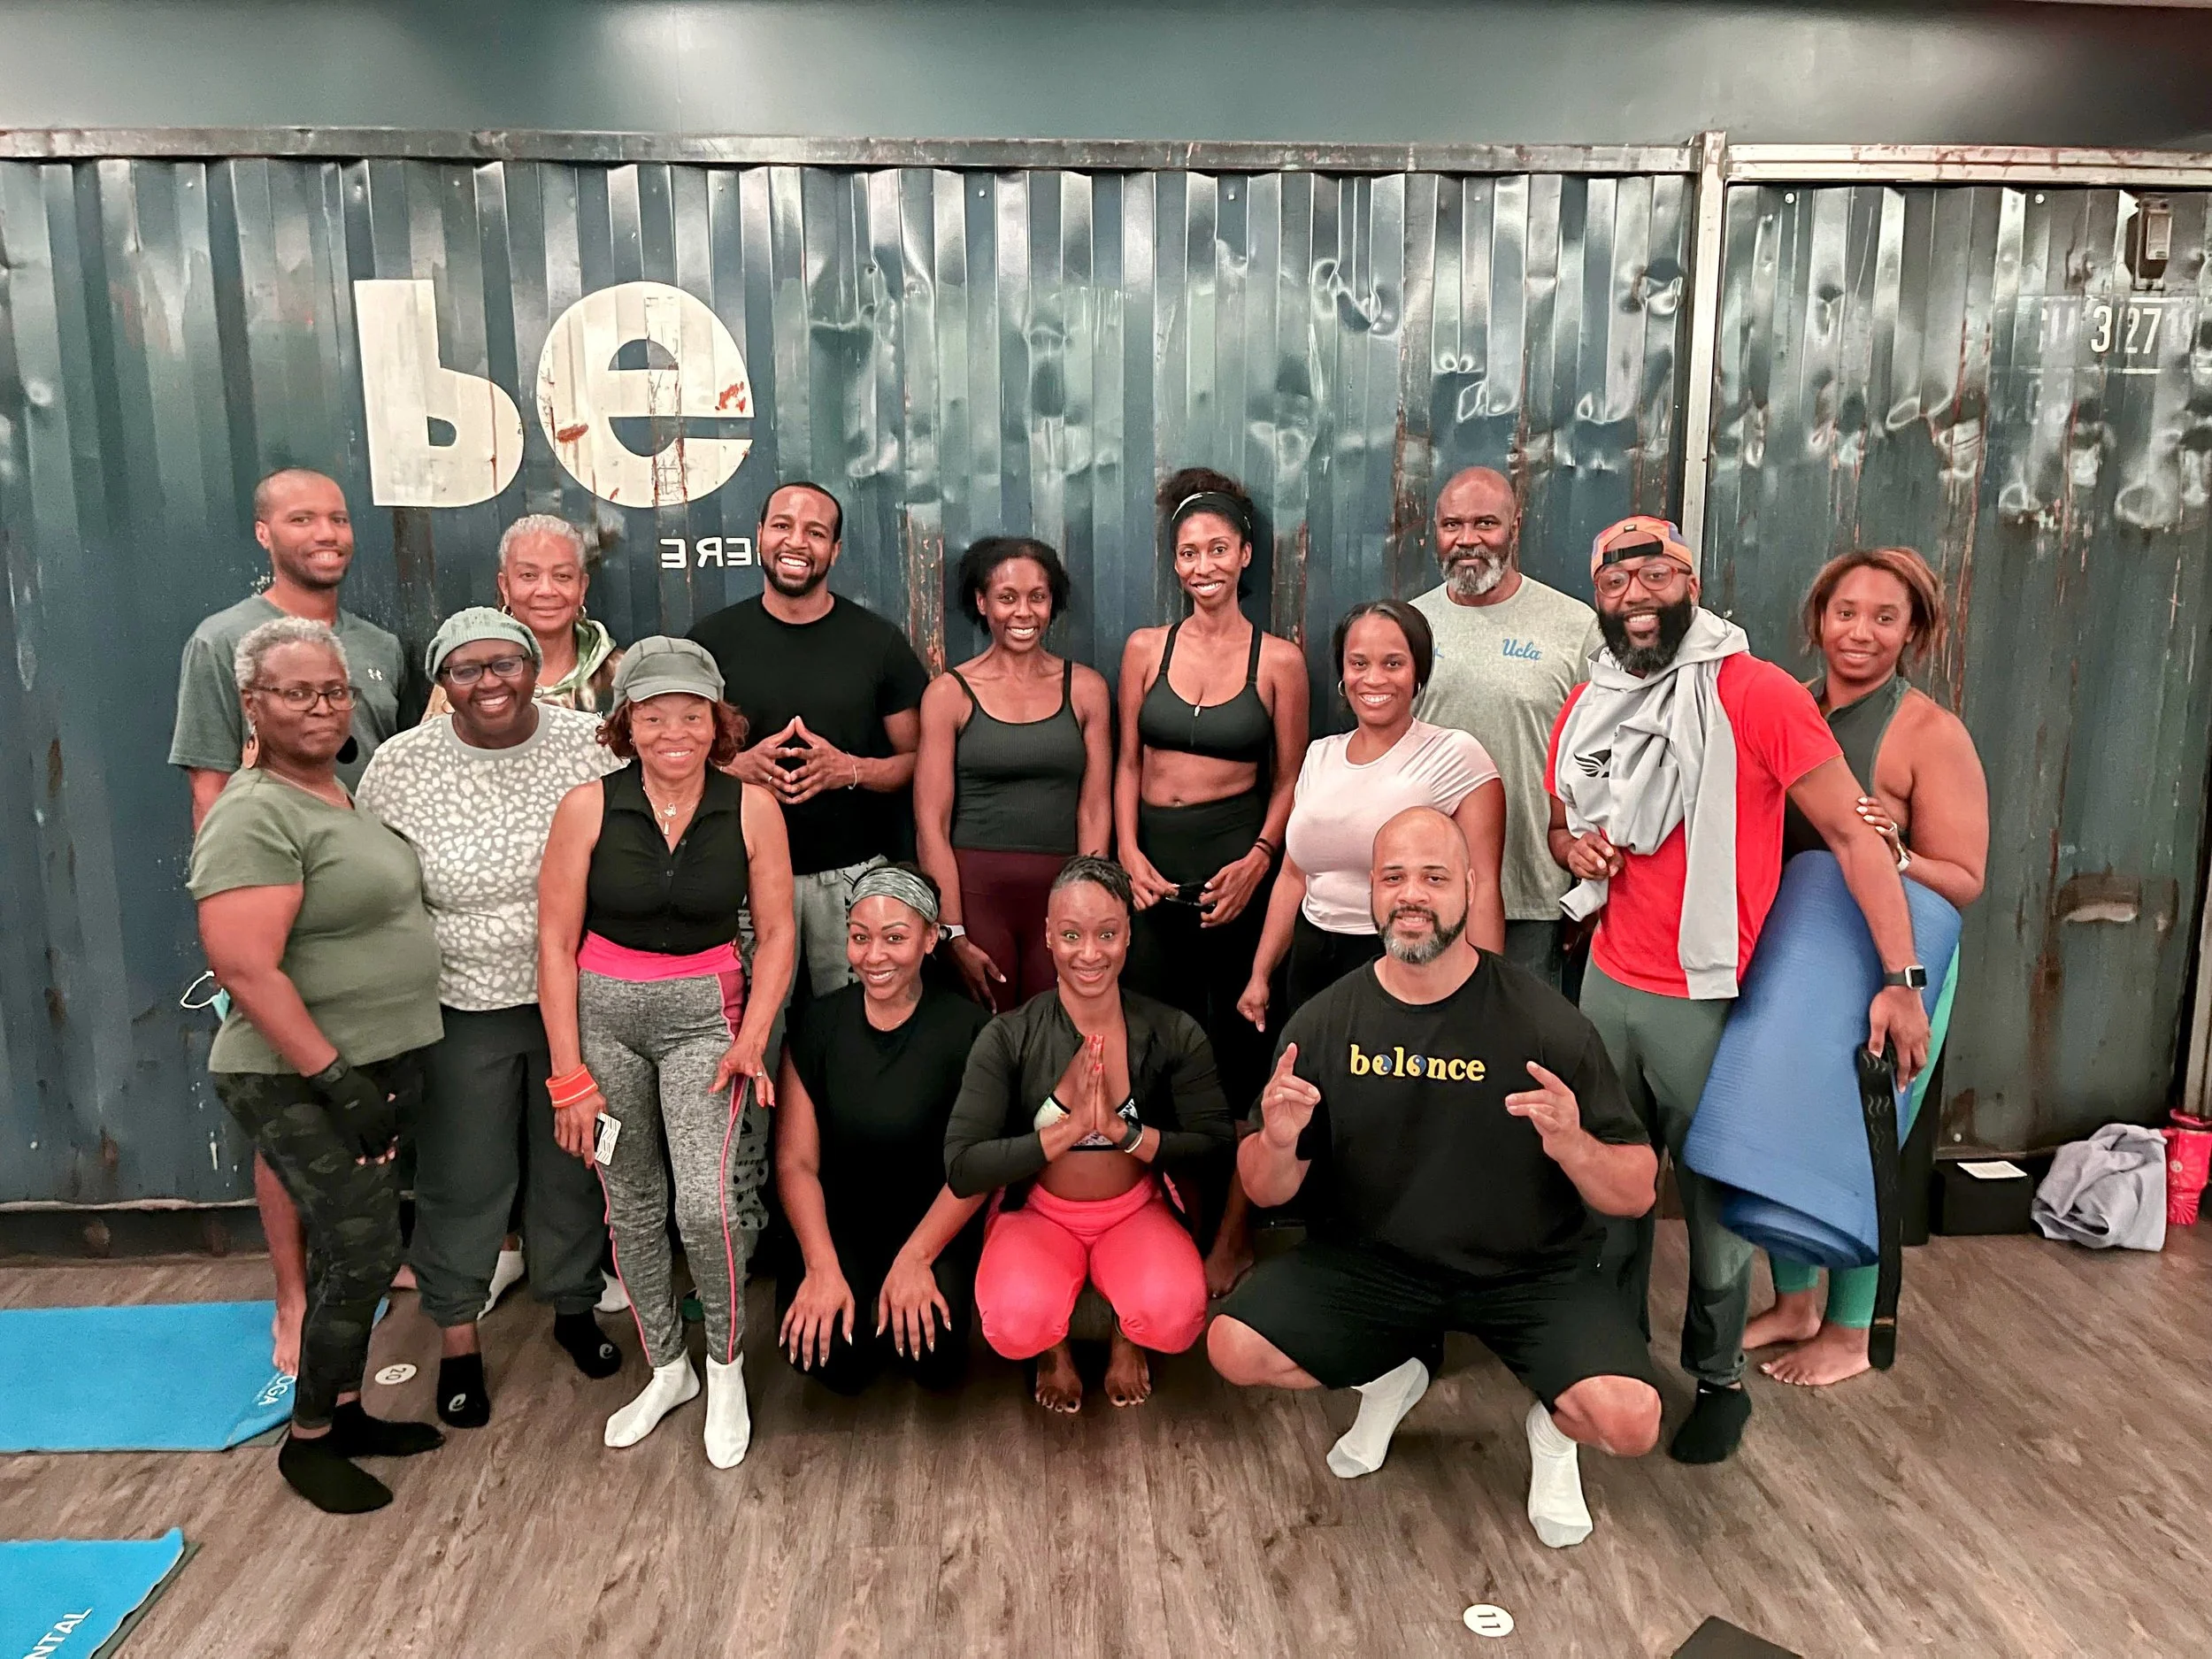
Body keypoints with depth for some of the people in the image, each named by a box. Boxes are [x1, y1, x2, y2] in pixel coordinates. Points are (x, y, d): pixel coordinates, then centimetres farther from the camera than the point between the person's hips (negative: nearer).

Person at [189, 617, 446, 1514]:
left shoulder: (341, 792, 10)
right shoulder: (256, 815, -18)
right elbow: (245, 968, -24)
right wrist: (333, 1077, -23)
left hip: (378, 1067, 8)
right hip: (303, 1083, -8)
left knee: (356, 1250, 17)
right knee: (363, 1255, -3)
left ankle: (343, 1413, 32)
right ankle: (307, 1443, 16)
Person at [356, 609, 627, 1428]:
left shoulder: (593, 745, -7)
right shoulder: (399, 767, -8)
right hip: (463, 1012, -1)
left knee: (574, 1164, 15)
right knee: (463, 1180, 9)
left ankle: (573, 1305, 37)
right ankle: (457, 1338, 29)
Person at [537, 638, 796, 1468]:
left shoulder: (750, 807, -7)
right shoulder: (587, 807, -9)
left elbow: (775, 934, 0)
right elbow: (556, 942, -5)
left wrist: (751, 1039, -11)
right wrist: (568, 1072, -6)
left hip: (706, 1011, -1)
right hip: (603, 1011, 1)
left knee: (706, 1202, -15)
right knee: (632, 1206, 13)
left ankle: (726, 1364, 13)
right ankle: (665, 1369, 35)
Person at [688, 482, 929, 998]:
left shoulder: (879, 641, 3)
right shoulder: (713, 639, 4)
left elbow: (918, 760, 4)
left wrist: (850, 769, -15)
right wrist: (740, 765, -12)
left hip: (853, 876, 0)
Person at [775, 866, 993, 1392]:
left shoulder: (966, 1028, -8)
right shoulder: (818, 1024, -2)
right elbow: (796, 1162, -4)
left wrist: (915, 1258, -19)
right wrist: (823, 1267, -16)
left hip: (933, 1225, -1)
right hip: (840, 1223, 1)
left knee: (931, 1357, -26)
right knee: (830, 1357, -24)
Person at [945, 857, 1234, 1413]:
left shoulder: (1174, 1034, -8)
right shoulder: (1008, 1039, -11)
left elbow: (1218, 1149, -11)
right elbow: (961, 1169, -18)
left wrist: (1122, 1130, -25)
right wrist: (1070, 1128, -28)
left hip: (1137, 1212, 1)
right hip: (1038, 1214, -1)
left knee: (1174, 1315, -31)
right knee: (1015, 1323, -32)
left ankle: (1128, 1337, 9)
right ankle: (1052, 1347, 8)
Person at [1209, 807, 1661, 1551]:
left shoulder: (1544, 1021, -14)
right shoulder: (1325, 1023, -7)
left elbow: (1638, 1195, -9)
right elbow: (1266, 1192, 0)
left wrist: (1575, 1148, -32)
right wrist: (1278, 1142, -24)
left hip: (1532, 1271, -2)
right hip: (1371, 1259, 2)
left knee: (1629, 1419, -26)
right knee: (1235, 1347, -18)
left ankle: (1551, 1428, 14)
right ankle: (1391, 1378, 15)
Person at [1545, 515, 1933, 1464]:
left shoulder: (1757, 695, -14)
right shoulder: (1587, 706, 5)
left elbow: (1851, 836, -14)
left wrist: (1901, 979, -19)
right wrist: (1574, 847, -4)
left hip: (1709, 999, -5)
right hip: (1608, 984, 5)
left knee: (1715, 1200, 10)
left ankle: (1718, 1378, 31)